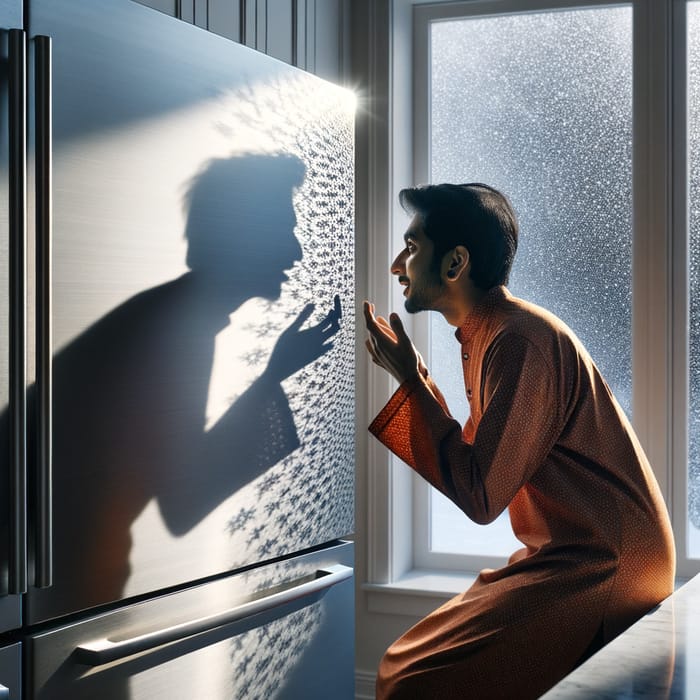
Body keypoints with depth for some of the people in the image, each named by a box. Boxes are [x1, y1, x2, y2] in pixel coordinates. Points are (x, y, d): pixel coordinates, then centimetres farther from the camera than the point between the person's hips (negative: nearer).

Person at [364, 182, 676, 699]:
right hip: (568, 555, 10)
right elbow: (472, 467, 11)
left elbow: (479, 497, -21)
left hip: (607, 569, -10)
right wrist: (413, 374, 12)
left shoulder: (521, 341, -20)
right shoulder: (489, 333, 11)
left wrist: (410, 380, -15)